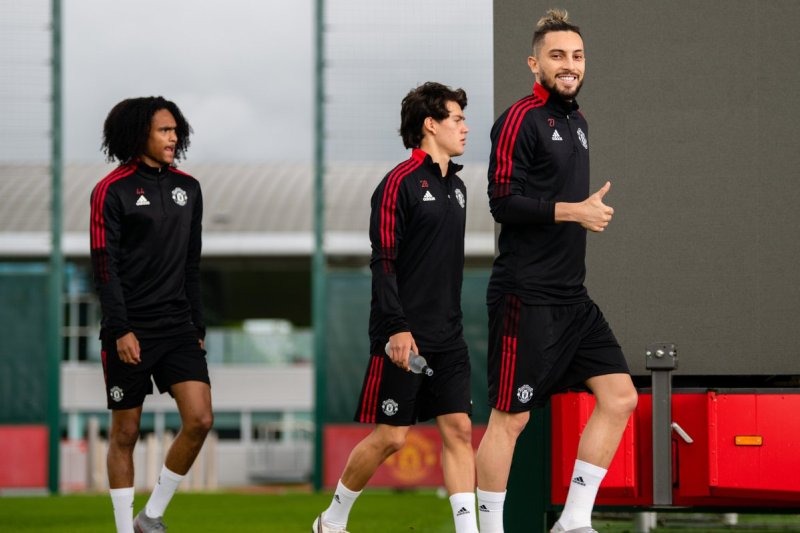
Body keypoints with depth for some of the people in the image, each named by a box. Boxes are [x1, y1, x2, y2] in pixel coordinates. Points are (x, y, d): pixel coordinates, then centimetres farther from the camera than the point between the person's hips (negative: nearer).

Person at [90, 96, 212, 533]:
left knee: (200, 419, -8)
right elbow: (104, 265, -9)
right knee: (125, 433, 2)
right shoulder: (112, 191, -6)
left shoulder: (187, 188, 11)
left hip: (178, 327, 5)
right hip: (130, 331, -5)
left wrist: (197, 325, 16)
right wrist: (120, 330, -16)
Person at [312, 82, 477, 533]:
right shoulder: (401, 183, -10)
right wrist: (397, 327, -20)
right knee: (391, 437, -2)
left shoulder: (456, 186, 15)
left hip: (448, 338, 7)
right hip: (404, 338, -7)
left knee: (459, 429, 0)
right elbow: (383, 262, -14)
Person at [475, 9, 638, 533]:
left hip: (571, 295, 9)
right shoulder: (522, 119, -11)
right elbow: (503, 202, -18)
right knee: (510, 418, -4)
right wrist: (574, 210, -18)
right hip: (526, 297, -9)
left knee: (620, 395, 4)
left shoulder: (578, 122, 16)